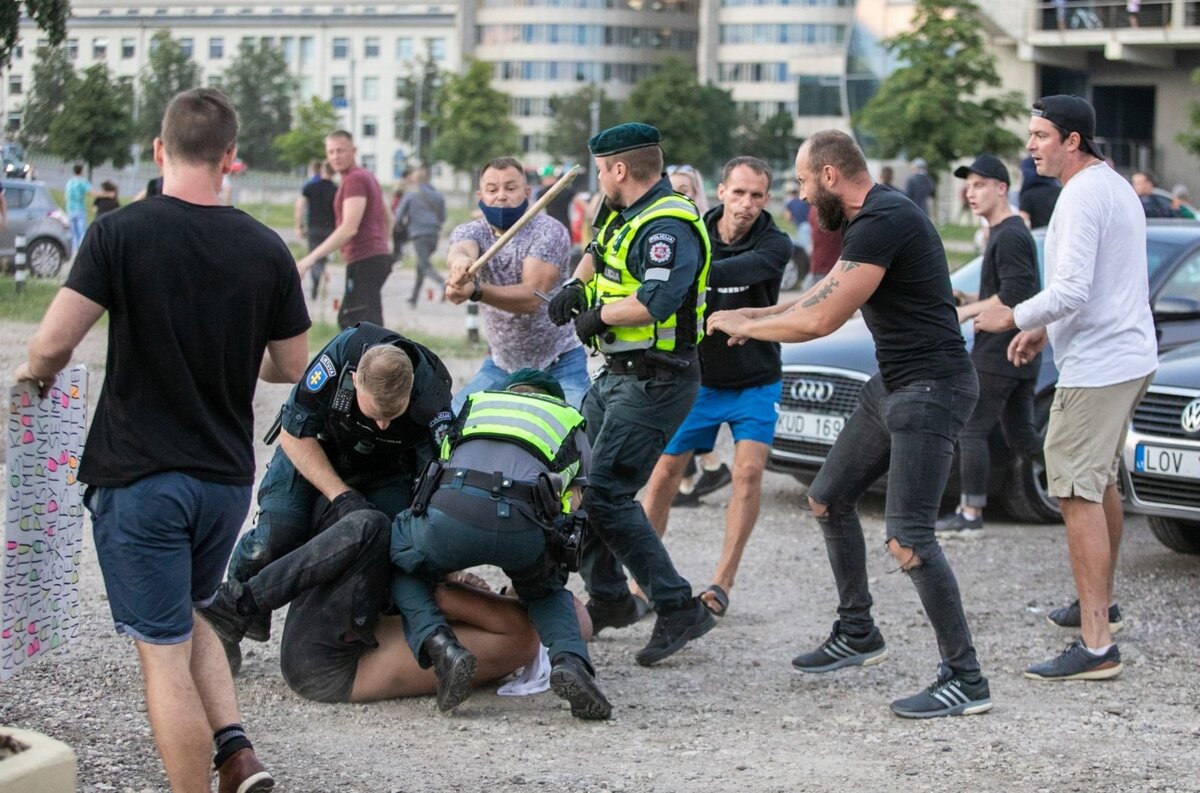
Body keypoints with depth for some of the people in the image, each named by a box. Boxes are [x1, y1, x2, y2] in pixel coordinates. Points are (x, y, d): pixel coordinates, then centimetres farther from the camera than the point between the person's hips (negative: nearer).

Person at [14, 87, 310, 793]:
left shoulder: (121, 233, -12)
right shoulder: (268, 250, -2)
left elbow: (51, 346, -17)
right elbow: (293, 369, 7)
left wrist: (37, 373, 6)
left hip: (139, 475, -4)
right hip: (227, 475, 4)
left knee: (164, 653, 3)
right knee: (191, 620, 25)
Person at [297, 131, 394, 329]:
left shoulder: (354, 179, -13)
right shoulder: (366, 177, 18)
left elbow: (349, 228, -24)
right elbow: (388, 219, 28)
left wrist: (311, 258, -27)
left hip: (364, 261, -10)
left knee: (363, 322, -14)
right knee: (347, 319, 19)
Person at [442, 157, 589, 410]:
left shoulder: (548, 231, -16)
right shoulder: (471, 232, -4)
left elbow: (532, 297, -30)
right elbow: (459, 251, -30)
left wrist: (476, 292, -49)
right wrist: (460, 261, -57)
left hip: (559, 364, -4)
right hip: (500, 364, 4)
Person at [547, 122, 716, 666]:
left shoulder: (669, 226, -19)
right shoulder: (625, 214, 13)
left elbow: (652, 304, -32)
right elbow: (599, 253, 34)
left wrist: (597, 316, -17)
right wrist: (575, 285, 15)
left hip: (655, 382, -10)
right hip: (617, 375, 10)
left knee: (607, 495, -16)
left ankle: (679, 609, -11)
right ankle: (609, 600, 22)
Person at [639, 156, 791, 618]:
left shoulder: (775, 245, -16)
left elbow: (739, 271, -37)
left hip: (754, 382, -2)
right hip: (698, 377, 2)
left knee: (749, 471, -14)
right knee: (665, 470, -2)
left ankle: (722, 584, -6)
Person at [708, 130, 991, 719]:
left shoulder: (882, 222, -21)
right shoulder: (870, 219, 13)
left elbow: (821, 319, -22)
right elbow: (827, 293, 26)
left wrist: (743, 326, -8)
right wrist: (757, 316, 18)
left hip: (930, 388, -11)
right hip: (892, 383, 11)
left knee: (908, 540, -16)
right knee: (829, 499, 18)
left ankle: (965, 680, -10)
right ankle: (858, 633, 31)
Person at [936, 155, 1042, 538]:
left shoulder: (1009, 236, -14)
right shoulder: (1009, 232, 18)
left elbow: (1015, 295, -22)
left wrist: (966, 312, -15)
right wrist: (970, 300, 14)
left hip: (997, 355, -10)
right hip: (1020, 358, 10)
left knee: (972, 431, -5)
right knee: (1021, 436, 13)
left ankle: (970, 515, -1)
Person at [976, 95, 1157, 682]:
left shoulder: (1083, 196, -17)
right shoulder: (1115, 187, 16)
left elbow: (1071, 291, -24)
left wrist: (1012, 318, -10)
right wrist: (1045, 330, 20)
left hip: (1097, 365, -11)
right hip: (1129, 356, 11)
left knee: (1077, 494, -12)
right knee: (1100, 484, 24)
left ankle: (1096, 645, -15)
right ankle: (1100, 604, 39)